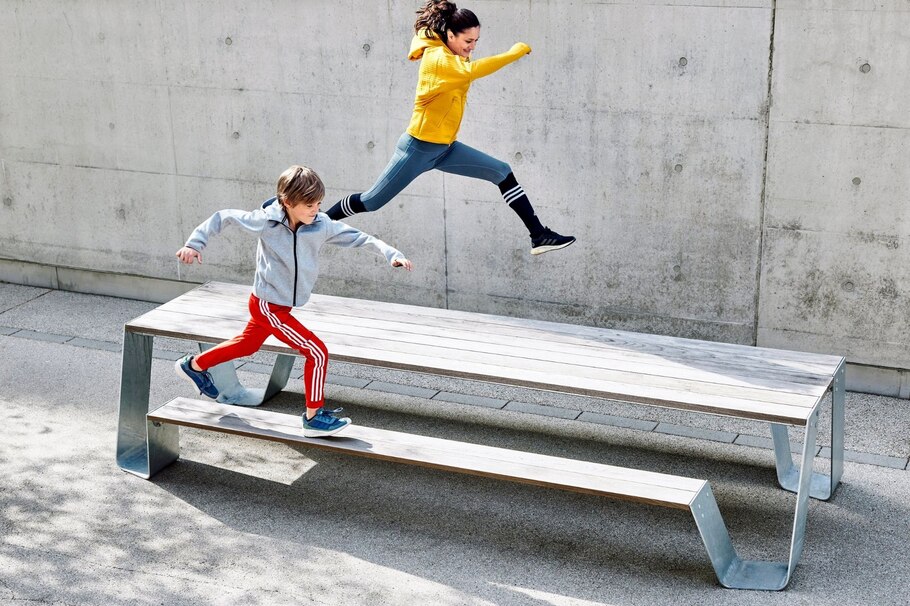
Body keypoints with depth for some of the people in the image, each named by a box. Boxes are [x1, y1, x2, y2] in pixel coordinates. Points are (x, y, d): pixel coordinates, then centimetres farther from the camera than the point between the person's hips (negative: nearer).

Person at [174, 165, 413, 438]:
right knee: (317, 352, -9)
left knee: (248, 344, 28)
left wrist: (391, 253, -27)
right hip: (268, 306, -7)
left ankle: (194, 365, 51)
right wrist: (195, 244, -13)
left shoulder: (322, 225, -14)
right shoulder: (265, 221, -22)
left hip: (281, 304, 7)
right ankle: (314, 417, 5)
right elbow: (224, 216, -10)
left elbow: (358, 237, -14)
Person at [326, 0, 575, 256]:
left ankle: (539, 236, -1)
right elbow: (471, 71, -39)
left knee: (502, 173, -2)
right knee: (370, 202, 1)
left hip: (446, 148, 9)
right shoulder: (437, 58, -23)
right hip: (419, 147, -9)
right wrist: (514, 53, -35)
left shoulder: (451, 56, 6)